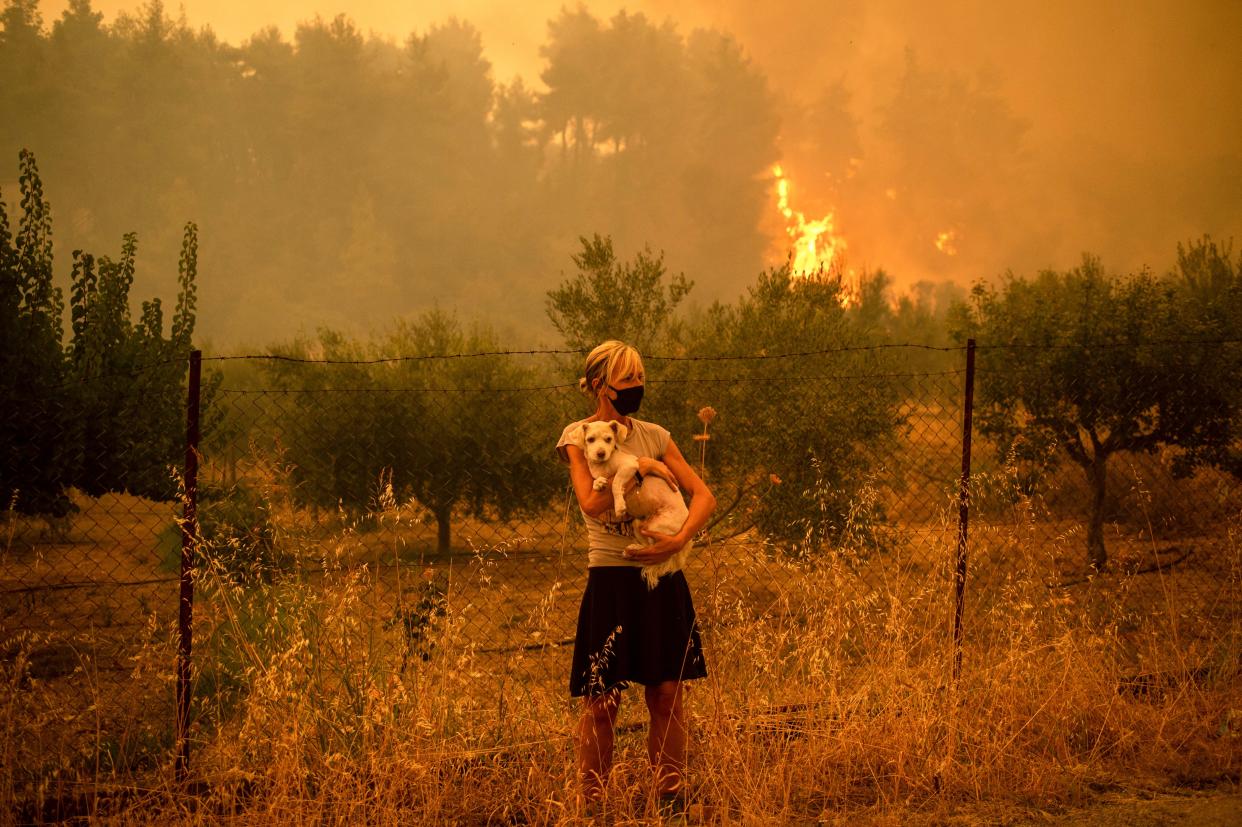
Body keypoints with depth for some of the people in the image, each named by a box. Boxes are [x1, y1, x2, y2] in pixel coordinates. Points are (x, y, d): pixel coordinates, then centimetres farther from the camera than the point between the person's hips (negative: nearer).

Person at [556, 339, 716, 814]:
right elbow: (592, 503, -17)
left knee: (667, 696, 4)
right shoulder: (578, 436, -1)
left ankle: (671, 798, 12)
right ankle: (592, 807, 6)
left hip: (661, 578, 4)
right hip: (612, 578, -4)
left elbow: (703, 495, 2)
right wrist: (639, 468, -12)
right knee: (601, 703, -1)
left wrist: (680, 539, -14)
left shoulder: (654, 436, 10)